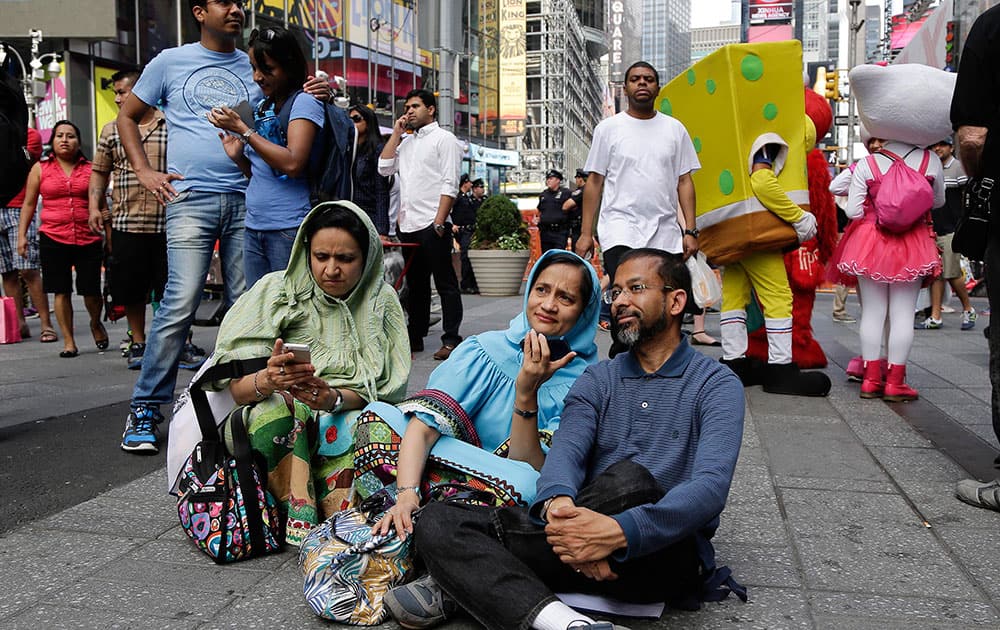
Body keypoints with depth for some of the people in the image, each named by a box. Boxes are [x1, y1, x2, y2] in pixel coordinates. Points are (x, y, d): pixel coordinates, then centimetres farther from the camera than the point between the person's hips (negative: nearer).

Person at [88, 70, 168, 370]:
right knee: (131, 289, 7)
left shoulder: (172, 126, 3)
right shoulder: (112, 131, 12)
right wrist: (94, 206, 5)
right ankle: (138, 342, 22)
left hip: (166, 222, -3)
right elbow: (99, 171, 17)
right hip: (126, 222, 3)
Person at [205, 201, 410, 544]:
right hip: (274, 426, 0)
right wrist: (267, 381, -36)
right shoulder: (275, 290, -4)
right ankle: (302, 523, -39)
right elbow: (235, 387, -12)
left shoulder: (381, 301, 0)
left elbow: (379, 389, -6)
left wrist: (334, 398, -28)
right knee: (272, 408, -33)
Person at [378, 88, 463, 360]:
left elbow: (450, 184, -9)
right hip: (408, 225, 7)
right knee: (416, 284, 13)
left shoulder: (444, 138, 0)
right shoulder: (406, 142, 22)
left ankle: (451, 340, -1)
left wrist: (439, 221, -17)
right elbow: (384, 168, 11)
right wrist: (396, 132, 9)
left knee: (445, 283, -3)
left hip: (432, 225, -7)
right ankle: (415, 336, 20)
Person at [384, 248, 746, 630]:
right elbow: (566, 451, -5)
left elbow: (710, 487, -17)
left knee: (628, 480, -37)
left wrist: (619, 531, -36)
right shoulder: (596, 380, 15)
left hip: (664, 553, -3)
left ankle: (461, 582, -24)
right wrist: (558, 505, -31)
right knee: (437, 521, -15)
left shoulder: (717, 385, 1)